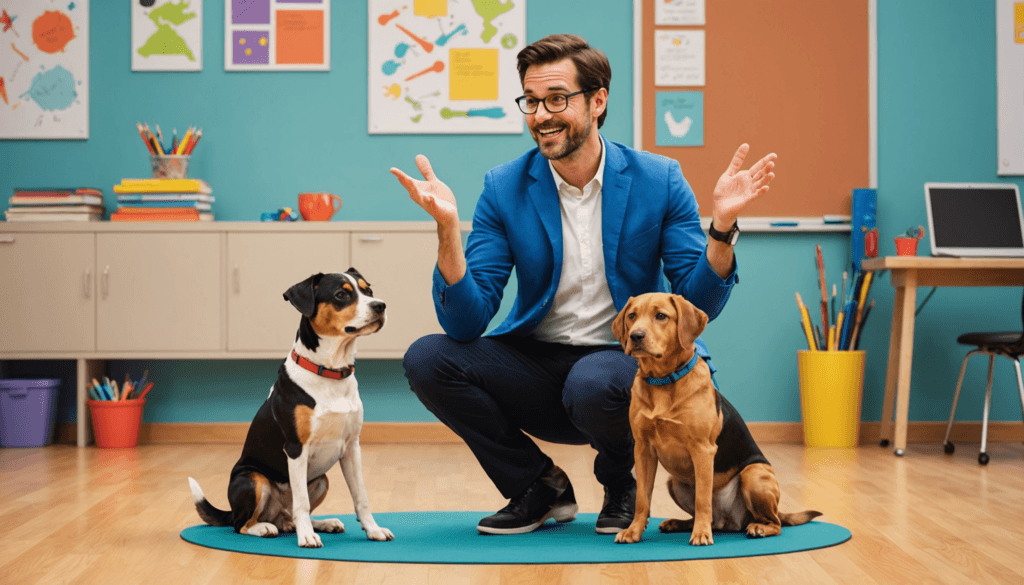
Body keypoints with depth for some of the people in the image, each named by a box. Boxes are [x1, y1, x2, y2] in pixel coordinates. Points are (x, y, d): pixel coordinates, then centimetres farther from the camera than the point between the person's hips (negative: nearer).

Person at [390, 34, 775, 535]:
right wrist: (448, 228, -26)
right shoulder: (504, 189, -3)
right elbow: (466, 322, -11)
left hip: (625, 361, -2)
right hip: (537, 365, 3)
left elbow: (699, 305, -7)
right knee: (426, 359, -20)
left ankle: (621, 482, 1)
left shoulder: (658, 180, -5)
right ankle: (540, 486, 1)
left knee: (594, 383, -37)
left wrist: (722, 225, -24)